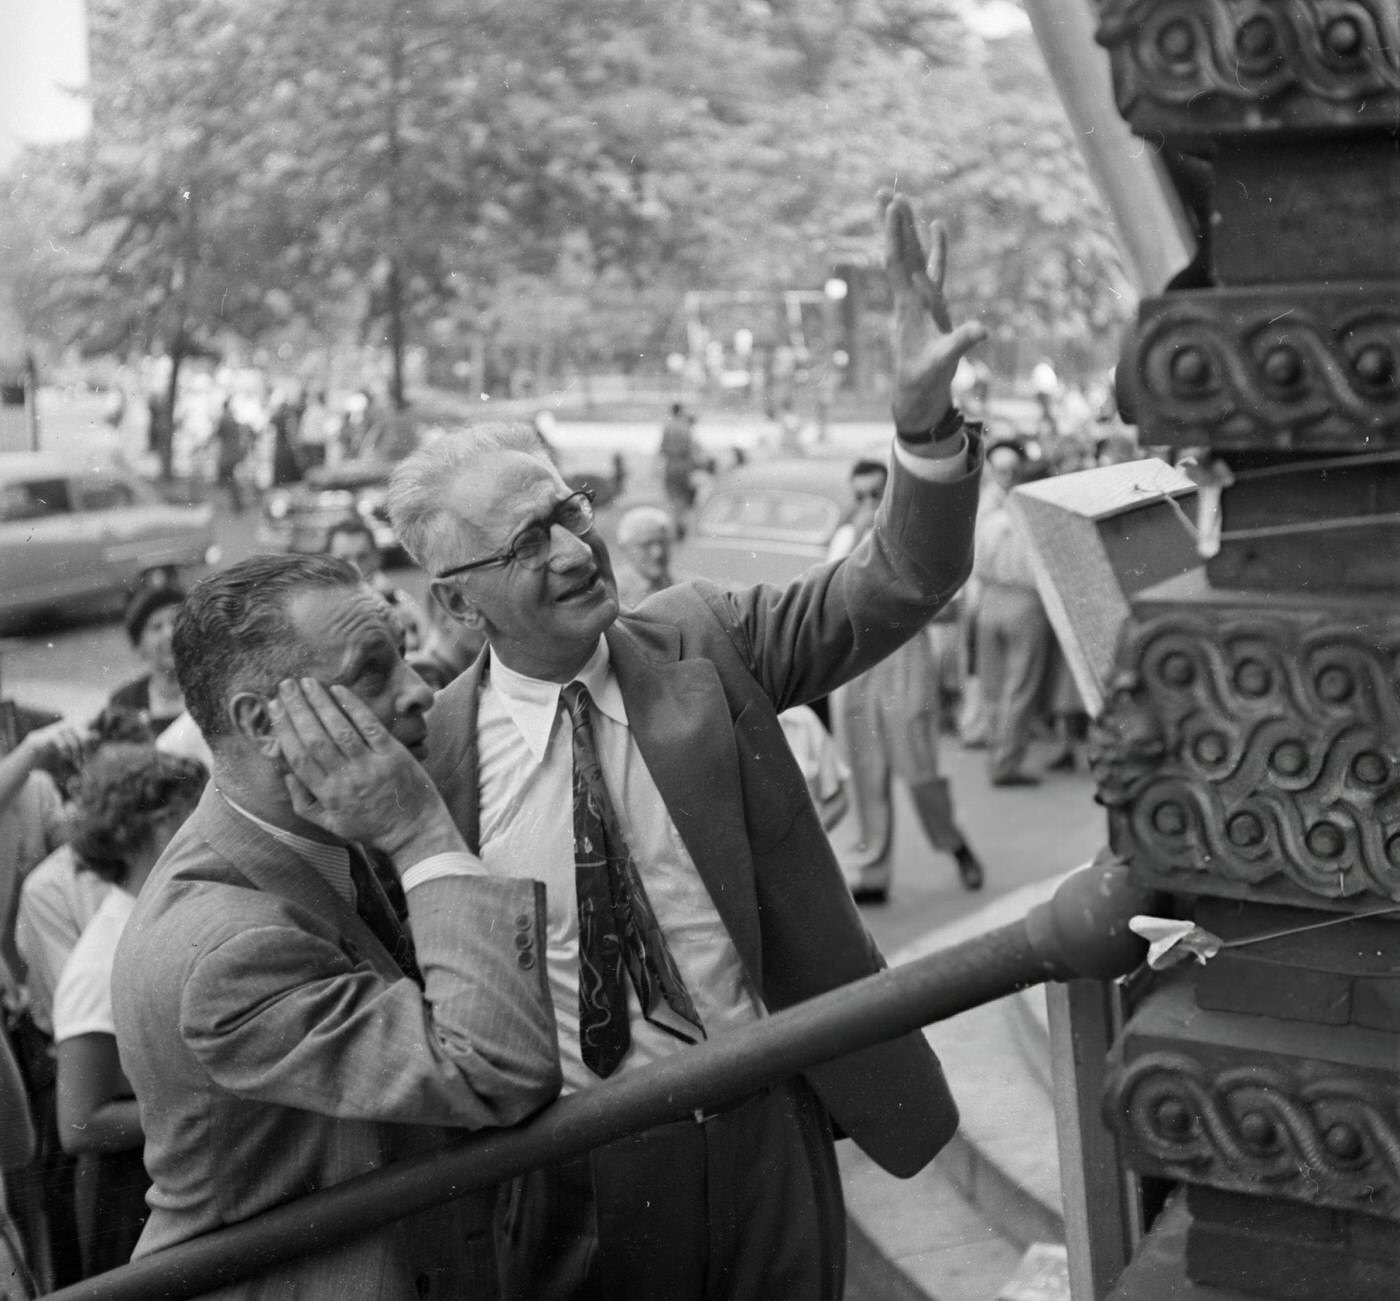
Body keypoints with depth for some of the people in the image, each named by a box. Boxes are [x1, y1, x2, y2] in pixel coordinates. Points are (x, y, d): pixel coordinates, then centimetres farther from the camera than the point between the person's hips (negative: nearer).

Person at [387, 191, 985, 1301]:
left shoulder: (702, 646, -4)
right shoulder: (430, 751, -10)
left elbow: (900, 586, -13)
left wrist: (925, 417, -28)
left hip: (767, 1130, 2)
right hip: (572, 1178, -2)